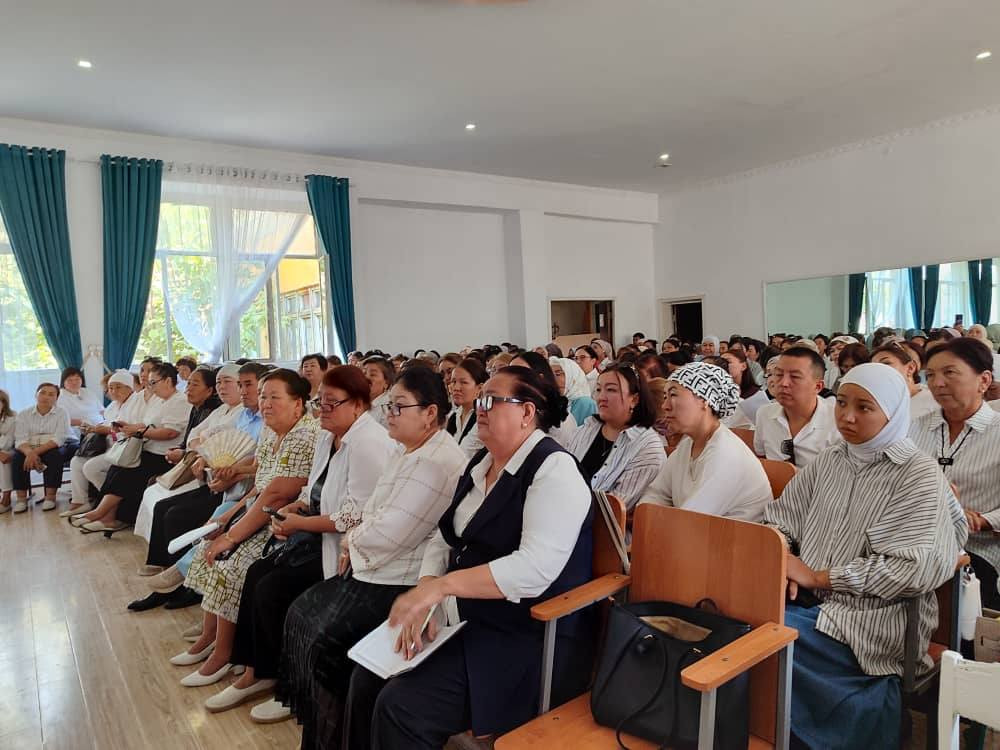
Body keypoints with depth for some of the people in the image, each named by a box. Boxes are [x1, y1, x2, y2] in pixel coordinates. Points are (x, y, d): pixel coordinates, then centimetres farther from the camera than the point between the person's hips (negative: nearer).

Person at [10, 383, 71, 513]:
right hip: (29, 449, 2)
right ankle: (21, 498, -21)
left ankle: (50, 497, -26)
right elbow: (20, 440, -4)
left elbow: (58, 439, -11)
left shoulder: (61, 413, 1)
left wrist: (36, 452, -25)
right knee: (17, 457, -28)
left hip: (52, 450, -2)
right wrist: (30, 452, -27)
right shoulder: (24, 414, 8)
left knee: (55, 455, -33)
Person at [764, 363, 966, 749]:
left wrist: (818, 576, -14)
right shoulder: (828, 461, 11)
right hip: (806, 601, 5)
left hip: (869, 623, -5)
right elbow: (779, 521, 12)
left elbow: (914, 570, -15)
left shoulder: (919, 475, -5)